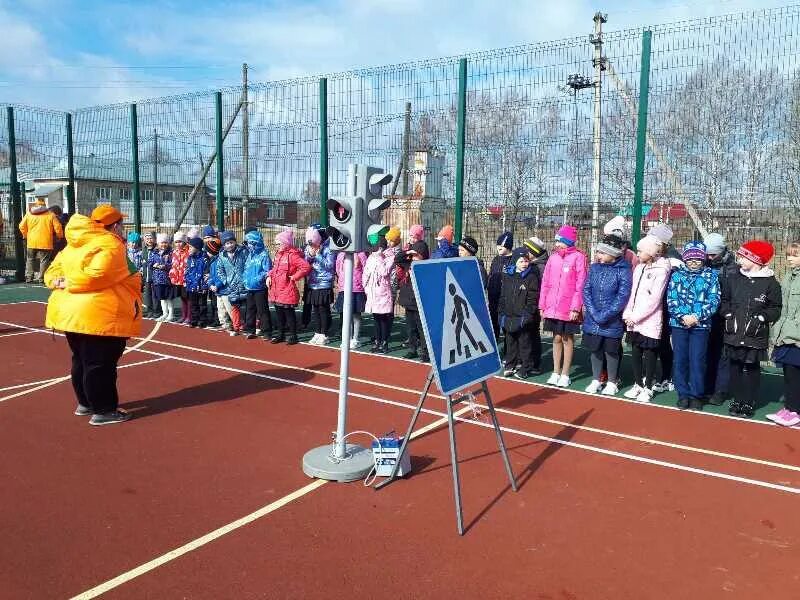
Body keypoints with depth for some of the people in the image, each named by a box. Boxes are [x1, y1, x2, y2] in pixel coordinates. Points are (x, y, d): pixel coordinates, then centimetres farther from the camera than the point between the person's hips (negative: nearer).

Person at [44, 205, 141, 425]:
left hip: (70, 312, 9)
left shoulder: (74, 245, 17)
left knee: (82, 360, 21)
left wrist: (57, 281, -3)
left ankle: (85, 403, 34)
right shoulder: (111, 245, -12)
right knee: (100, 364, -1)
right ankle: (104, 411, 7)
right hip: (99, 315, -9)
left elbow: (52, 272, 14)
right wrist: (68, 283, -14)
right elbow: (96, 276, -26)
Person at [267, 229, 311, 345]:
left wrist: (294, 277, -18)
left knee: (289, 313, 2)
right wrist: (269, 276, 9)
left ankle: (292, 335, 13)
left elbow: (306, 267, -24)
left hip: (287, 291, -8)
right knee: (279, 313, 16)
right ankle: (280, 334, 28)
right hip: (276, 290, 8)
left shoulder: (292, 255, -15)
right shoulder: (278, 254, 12)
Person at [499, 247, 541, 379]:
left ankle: (525, 368, 9)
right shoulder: (507, 276, 9)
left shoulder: (532, 277, -5)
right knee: (510, 342, 13)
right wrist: (501, 313, 6)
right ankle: (510, 365, 25)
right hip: (509, 317, 5)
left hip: (524, 318, -5)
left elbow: (532, 299, -8)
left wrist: (526, 316, -15)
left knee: (525, 343, 1)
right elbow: (503, 296, 12)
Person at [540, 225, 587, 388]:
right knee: (556, 339, 12)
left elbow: (580, 284, -11)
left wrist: (575, 308, -15)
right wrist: (542, 305, 7)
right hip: (552, 308, 5)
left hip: (569, 309, -5)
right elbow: (545, 283, 10)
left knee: (567, 339, 6)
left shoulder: (578, 257, -7)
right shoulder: (553, 257, 9)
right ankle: (556, 373, 22)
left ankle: (565, 375, 15)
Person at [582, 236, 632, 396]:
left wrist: (605, 315, -19)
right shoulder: (594, 267, 2)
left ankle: (612, 382, 23)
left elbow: (622, 297, -15)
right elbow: (586, 290, 1)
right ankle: (596, 380, 28)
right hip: (592, 320, 4)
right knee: (595, 350, 13)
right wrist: (594, 313, -11)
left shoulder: (623, 271, -11)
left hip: (612, 322, -4)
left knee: (611, 351, 8)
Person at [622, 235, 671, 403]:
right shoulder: (639, 267, 12)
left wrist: (636, 316, -14)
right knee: (636, 352, 11)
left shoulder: (661, 270, -9)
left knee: (649, 354, 2)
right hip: (633, 320, 6)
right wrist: (627, 314, 3)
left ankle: (648, 388, 12)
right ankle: (638, 384, 23)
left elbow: (654, 299, -14)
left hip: (650, 320, -6)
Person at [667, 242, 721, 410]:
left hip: (701, 325, -1)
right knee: (680, 360, 5)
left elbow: (713, 301, -4)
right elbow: (671, 300, -1)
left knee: (697, 361, 0)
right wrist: (682, 317, -14)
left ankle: (696, 395, 14)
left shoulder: (711, 276, 3)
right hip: (678, 323, 1)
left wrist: (696, 317, -14)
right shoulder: (677, 275, 5)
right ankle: (683, 394, 17)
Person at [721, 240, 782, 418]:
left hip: (755, 336, -3)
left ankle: (749, 403, 14)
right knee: (735, 367, 10)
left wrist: (761, 318, -14)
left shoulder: (770, 282, -3)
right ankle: (737, 400, 21)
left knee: (751, 369, 3)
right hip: (734, 334, 4)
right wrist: (728, 315, 1)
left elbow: (775, 309, -1)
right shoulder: (734, 279, 7)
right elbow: (724, 300, 16)